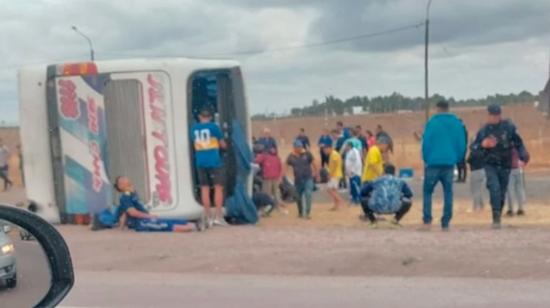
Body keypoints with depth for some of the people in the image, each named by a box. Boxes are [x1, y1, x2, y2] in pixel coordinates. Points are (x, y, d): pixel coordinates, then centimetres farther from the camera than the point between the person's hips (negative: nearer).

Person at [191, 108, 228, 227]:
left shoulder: (194, 128, 7)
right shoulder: (214, 127, -4)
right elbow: (223, 145, 3)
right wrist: (223, 144, 25)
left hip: (200, 162, 4)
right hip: (214, 161, -4)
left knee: (204, 189, 6)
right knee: (218, 187, 0)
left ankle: (209, 217, 7)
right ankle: (218, 216, -5)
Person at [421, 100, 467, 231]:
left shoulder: (432, 122, -5)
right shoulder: (457, 123, 6)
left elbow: (426, 143, -8)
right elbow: (462, 145, 5)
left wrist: (426, 159, 3)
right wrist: (456, 160, 12)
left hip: (433, 163, -3)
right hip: (449, 163, 3)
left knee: (428, 191, 8)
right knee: (448, 193, 9)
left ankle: (427, 220, -3)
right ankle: (446, 223, 6)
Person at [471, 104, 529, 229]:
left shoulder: (509, 127, -4)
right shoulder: (484, 131, -2)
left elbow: (518, 143, 2)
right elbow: (473, 147, 0)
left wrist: (523, 155, -13)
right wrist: (482, 145, -20)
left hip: (505, 165, 1)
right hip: (490, 165, -1)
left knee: (502, 193, 9)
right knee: (494, 187, -22)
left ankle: (497, 218, 26)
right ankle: (496, 217, -23)